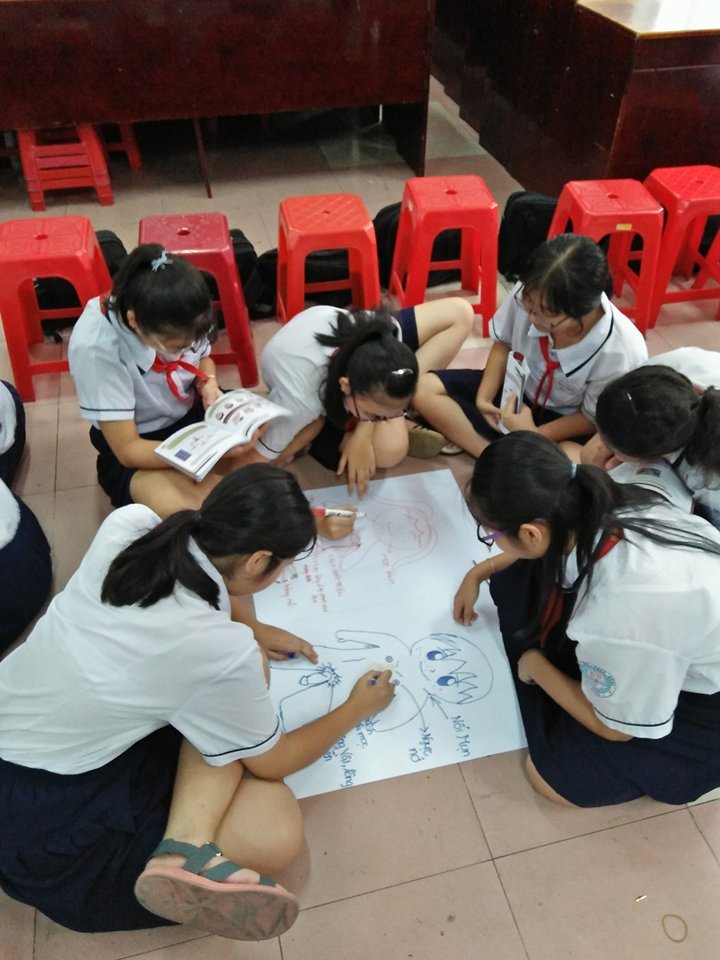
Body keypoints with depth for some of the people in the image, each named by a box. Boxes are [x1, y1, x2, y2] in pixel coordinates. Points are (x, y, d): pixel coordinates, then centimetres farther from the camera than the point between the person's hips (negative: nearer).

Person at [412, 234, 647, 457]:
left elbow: (591, 419, -15)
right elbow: (503, 343, -3)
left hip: (564, 422, -4)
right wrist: (483, 398, -13)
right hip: (514, 390, 4)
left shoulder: (621, 353, -33)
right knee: (425, 389, -11)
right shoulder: (527, 293, -26)